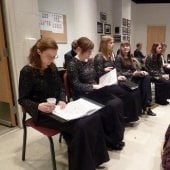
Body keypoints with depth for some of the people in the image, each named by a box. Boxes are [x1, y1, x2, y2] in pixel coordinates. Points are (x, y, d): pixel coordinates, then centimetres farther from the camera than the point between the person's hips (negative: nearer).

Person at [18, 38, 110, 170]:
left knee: (94, 117, -15)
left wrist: (62, 100, -4)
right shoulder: (27, 71, -9)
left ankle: (94, 159, 0)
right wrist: (38, 106, -27)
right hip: (44, 113, -6)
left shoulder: (52, 68, 9)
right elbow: (23, 100, -8)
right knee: (80, 126, -28)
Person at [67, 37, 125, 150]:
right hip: (83, 95, -7)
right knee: (110, 107, -22)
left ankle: (116, 138, -3)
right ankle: (110, 140, 1)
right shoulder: (73, 65, -10)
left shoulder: (90, 61, 12)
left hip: (95, 91, 7)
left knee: (117, 102, -16)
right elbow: (76, 86, -15)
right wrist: (93, 86, -20)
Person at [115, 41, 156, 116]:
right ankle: (145, 105, -13)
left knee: (146, 77, -21)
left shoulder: (129, 57, 17)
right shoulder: (119, 58, -6)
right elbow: (119, 73, -14)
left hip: (132, 76, 7)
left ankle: (146, 104, -21)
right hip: (125, 79, -6)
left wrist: (141, 71, -7)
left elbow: (133, 68, 15)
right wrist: (133, 74, -21)